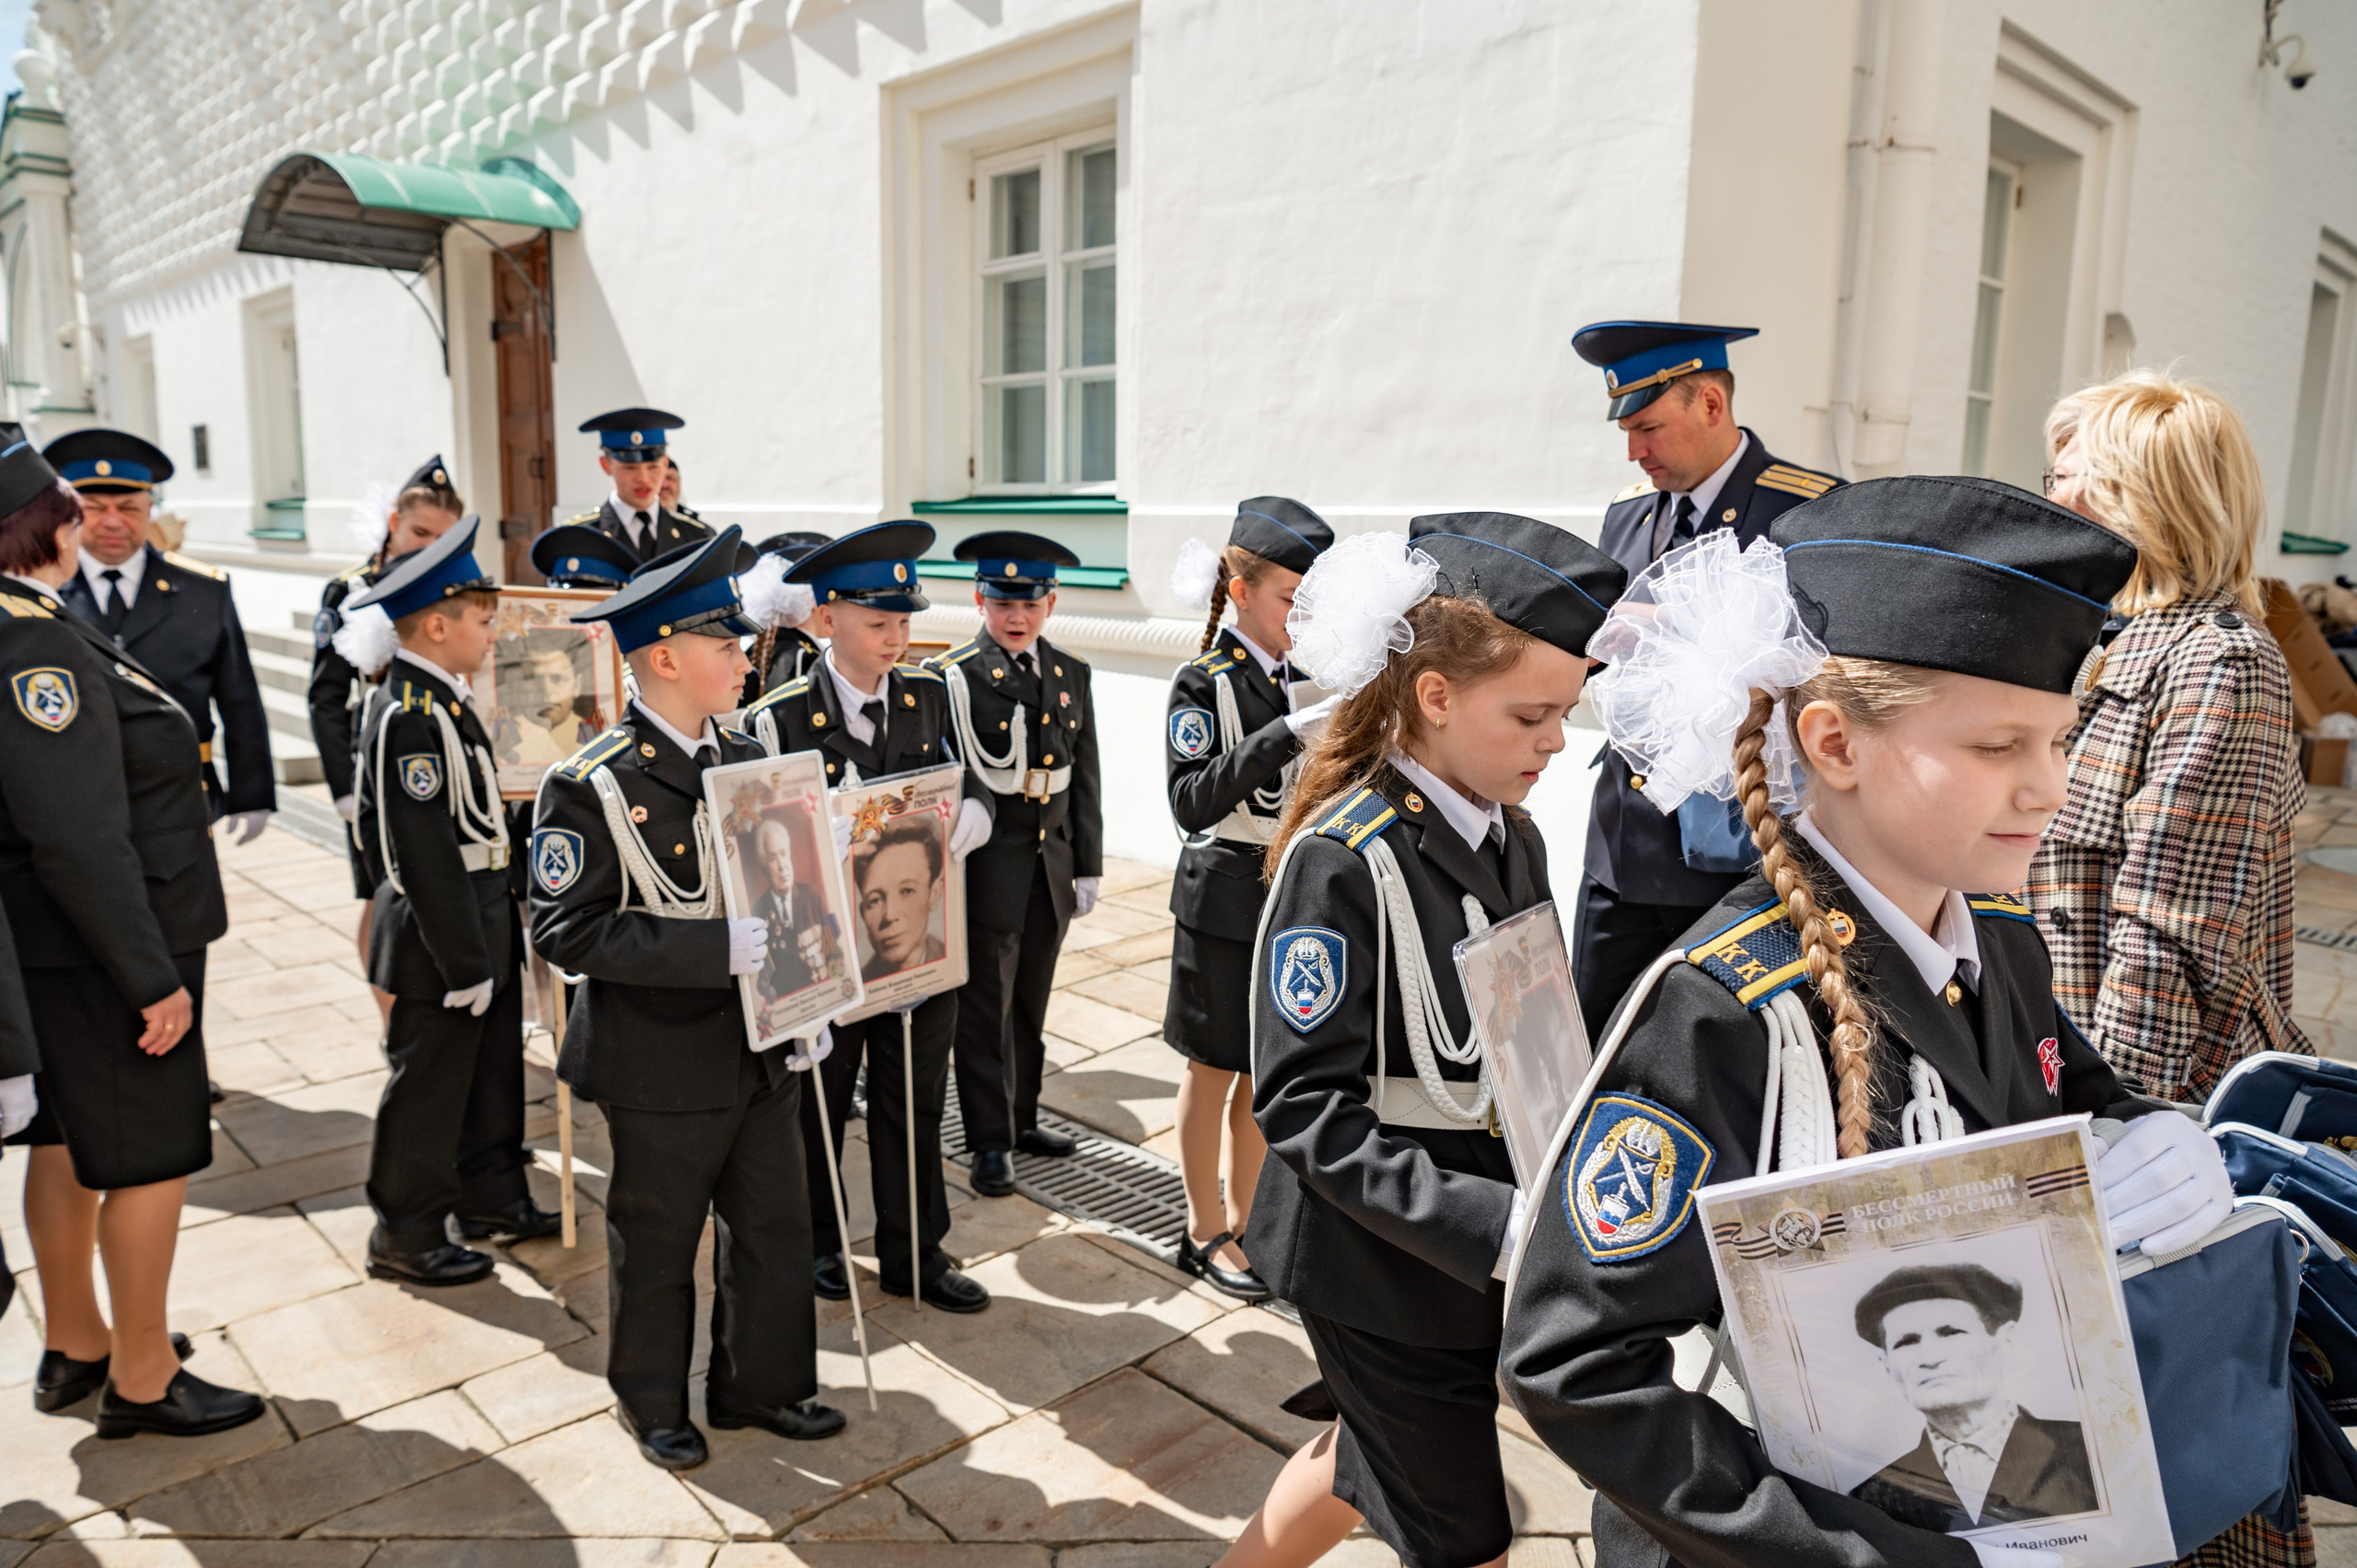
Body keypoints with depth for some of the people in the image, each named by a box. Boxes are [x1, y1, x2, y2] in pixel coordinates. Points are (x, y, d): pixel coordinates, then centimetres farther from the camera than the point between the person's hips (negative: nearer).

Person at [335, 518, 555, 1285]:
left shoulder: (439, 698, 8)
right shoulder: (411, 716, -22)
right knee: (428, 1083, 5)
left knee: (491, 1065, 21)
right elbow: (426, 854, -24)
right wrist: (464, 962, -21)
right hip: (440, 935, -10)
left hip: (480, 927, 10)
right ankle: (406, 1238, 21)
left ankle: (490, 1195, 37)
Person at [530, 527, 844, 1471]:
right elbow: (566, 930, -20)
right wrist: (715, 948, -28)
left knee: (774, 1228, 16)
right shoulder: (591, 789, -15)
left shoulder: (749, 761, 5)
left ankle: (763, 1385, 36)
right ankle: (653, 1402, 36)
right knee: (656, 1244, 13)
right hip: (664, 1070, -6)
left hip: (762, 1053, 6)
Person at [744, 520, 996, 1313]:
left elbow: (976, 800, -2)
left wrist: (941, 837, -23)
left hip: (924, 937, 3)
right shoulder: (779, 719, -12)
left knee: (916, 1104, 15)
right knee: (818, 1103, 16)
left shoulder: (933, 698, 0)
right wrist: (835, 858, -27)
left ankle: (914, 1254, 32)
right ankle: (815, 1244, 39)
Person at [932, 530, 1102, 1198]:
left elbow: (1085, 778, 10)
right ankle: (990, 1140, 16)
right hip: (987, 865, -5)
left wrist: (1088, 865, 8)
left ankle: (1022, 1116, 32)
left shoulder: (1071, 674, 8)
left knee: (1031, 1003, 17)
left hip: (1052, 862, 5)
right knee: (986, 1007, 4)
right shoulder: (954, 676, -9)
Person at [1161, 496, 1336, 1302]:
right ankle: (1204, 1234, 25)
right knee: (1215, 1070, 9)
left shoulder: (1312, 675, 5)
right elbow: (1192, 802, -22)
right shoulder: (1205, 683, -10)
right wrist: (1285, 734, -29)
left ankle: (1243, 1217, 32)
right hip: (1226, 900, -5)